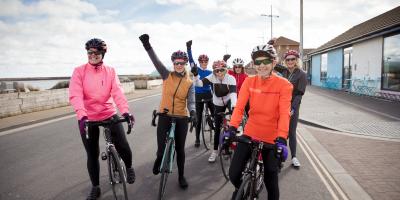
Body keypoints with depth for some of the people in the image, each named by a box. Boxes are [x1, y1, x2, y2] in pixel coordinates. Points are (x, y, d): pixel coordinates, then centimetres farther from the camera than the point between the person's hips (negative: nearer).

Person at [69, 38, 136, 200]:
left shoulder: (110, 71, -1)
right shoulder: (79, 71, -5)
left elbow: (117, 92, -14)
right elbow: (75, 95, -17)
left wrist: (125, 111, -30)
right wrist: (82, 115, -34)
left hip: (109, 115, 0)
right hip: (88, 118, 0)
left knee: (123, 147, -6)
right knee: (92, 155, 9)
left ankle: (129, 168, 28)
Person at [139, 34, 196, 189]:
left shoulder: (189, 83, 1)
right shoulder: (167, 76, -1)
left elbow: (191, 102, -8)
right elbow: (156, 61, -13)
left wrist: (193, 113, -28)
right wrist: (147, 46, -25)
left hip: (181, 119, 1)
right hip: (165, 117, -1)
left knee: (180, 149, 10)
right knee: (161, 150, -3)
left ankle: (181, 176, 31)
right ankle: (159, 159, 36)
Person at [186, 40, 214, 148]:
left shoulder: (210, 72, 6)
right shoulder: (196, 70, 1)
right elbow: (190, 59, -11)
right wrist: (189, 48, -22)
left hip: (209, 96, 2)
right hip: (199, 97, -2)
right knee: (199, 119, 4)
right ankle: (197, 139, 16)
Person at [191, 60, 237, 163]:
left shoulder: (231, 78, -22)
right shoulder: (212, 77, -17)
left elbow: (233, 93, -34)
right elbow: (199, 83, -28)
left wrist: (234, 106, -48)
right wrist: (195, 75, -47)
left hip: (229, 101, -1)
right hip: (218, 104, 1)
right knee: (217, 128, 5)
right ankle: (215, 151, 18)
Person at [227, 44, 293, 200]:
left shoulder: (283, 84, -8)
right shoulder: (249, 82, -1)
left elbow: (284, 113, -19)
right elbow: (239, 107, -11)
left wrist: (281, 139, -32)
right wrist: (232, 128, -26)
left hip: (271, 139, -2)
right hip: (249, 134, 2)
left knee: (271, 181, 10)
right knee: (234, 174, 0)